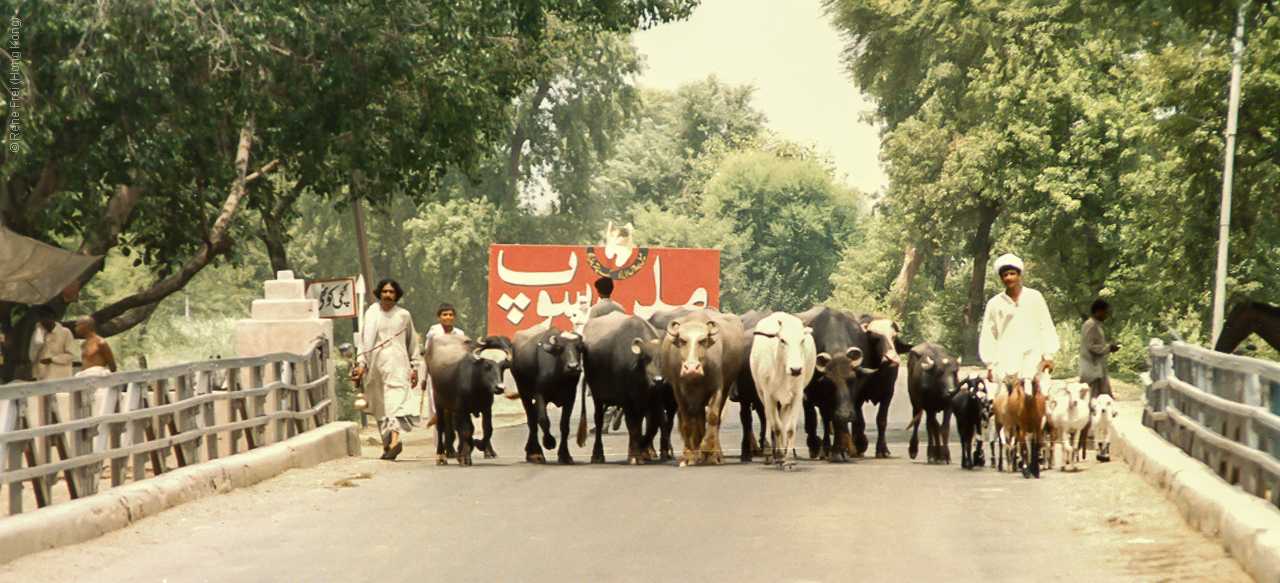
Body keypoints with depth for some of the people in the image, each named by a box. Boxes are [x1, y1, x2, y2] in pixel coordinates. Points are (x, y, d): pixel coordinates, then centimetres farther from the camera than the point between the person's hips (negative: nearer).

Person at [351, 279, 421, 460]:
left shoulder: (404, 315, 11)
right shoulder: (371, 314, 12)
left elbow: (412, 343, 17)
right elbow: (364, 340, 13)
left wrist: (414, 367, 14)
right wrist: (361, 364, 4)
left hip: (397, 365, -2)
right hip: (376, 363, 2)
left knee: (396, 398, -18)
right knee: (380, 405, 2)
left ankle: (394, 439, -32)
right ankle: (387, 444, 8)